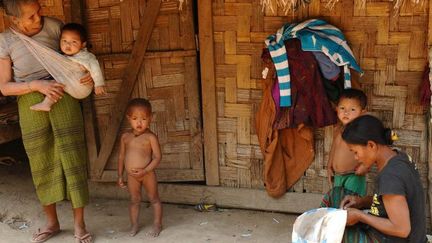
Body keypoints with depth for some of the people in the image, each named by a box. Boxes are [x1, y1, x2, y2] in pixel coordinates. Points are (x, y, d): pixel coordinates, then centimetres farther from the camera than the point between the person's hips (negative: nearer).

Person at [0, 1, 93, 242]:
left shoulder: (54, 26, -5)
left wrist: (90, 74, -12)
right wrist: (37, 85, -19)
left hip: (63, 98, -1)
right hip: (31, 105, 1)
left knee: (72, 158, -2)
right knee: (42, 163, 9)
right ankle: (52, 222, 27)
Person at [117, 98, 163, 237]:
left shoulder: (150, 137, -14)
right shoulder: (125, 137, 1)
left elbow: (157, 157, -15)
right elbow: (122, 156, 9)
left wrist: (145, 170, -24)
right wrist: (120, 176, 10)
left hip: (147, 174, -4)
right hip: (131, 176, 4)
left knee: (154, 199, 10)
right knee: (134, 200, 16)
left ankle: (157, 225, 22)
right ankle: (134, 225, 28)